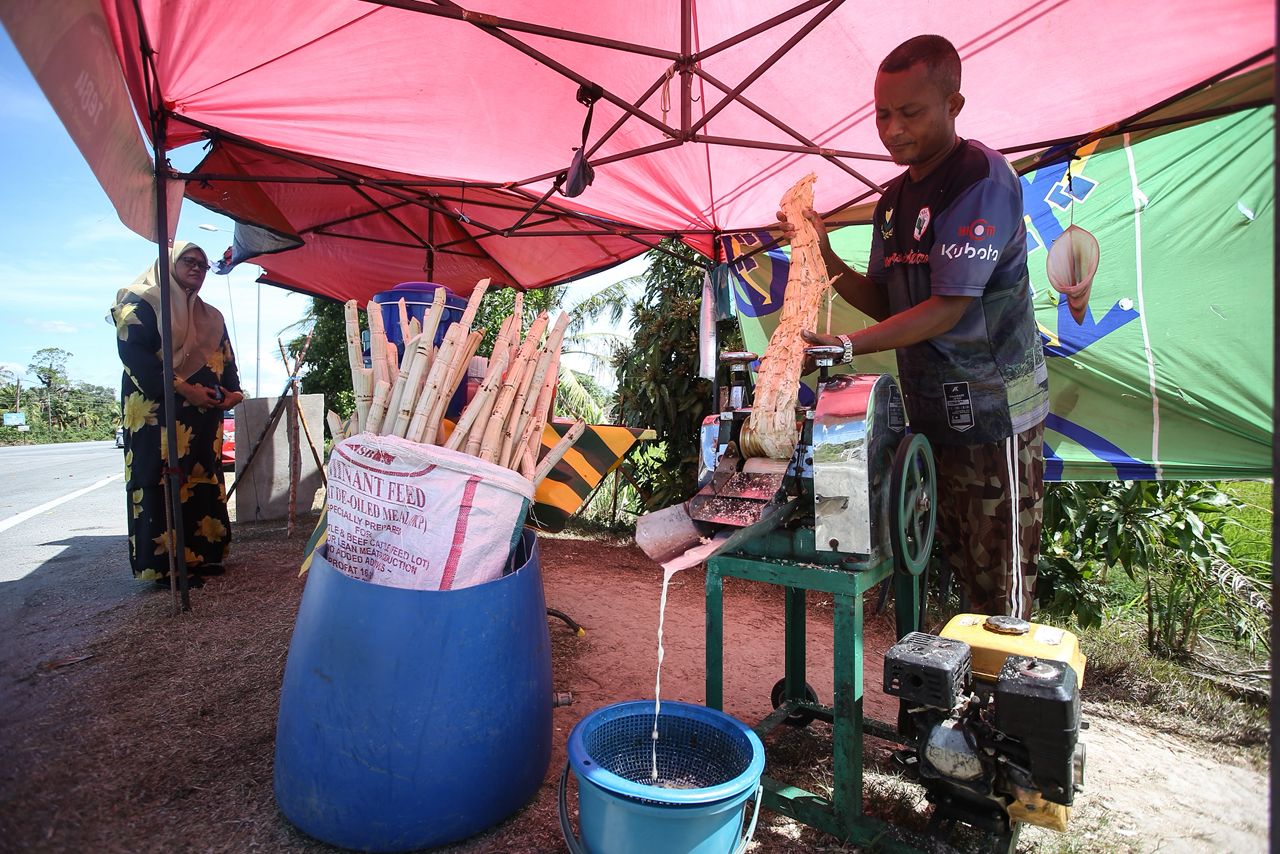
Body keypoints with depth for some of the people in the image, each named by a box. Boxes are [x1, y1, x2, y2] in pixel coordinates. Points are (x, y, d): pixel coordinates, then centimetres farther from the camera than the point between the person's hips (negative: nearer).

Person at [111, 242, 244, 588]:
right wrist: (183, 388, -18)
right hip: (159, 411, -7)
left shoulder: (211, 316, 21)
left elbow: (227, 359, 20)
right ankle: (164, 564, -4)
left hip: (204, 416, 7)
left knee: (204, 482, 6)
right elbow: (133, 353, -12)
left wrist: (233, 391, -1)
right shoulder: (142, 303, 1)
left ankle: (201, 554, 13)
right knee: (163, 484, -8)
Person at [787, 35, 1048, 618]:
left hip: (995, 412, -7)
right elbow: (884, 303, 10)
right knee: (961, 564, 16)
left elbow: (949, 307, -21)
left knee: (1003, 581, 1)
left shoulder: (983, 178, -14)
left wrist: (846, 346, -27)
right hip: (933, 414, 7)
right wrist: (824, 256, -3)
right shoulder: (895, 198, 11)